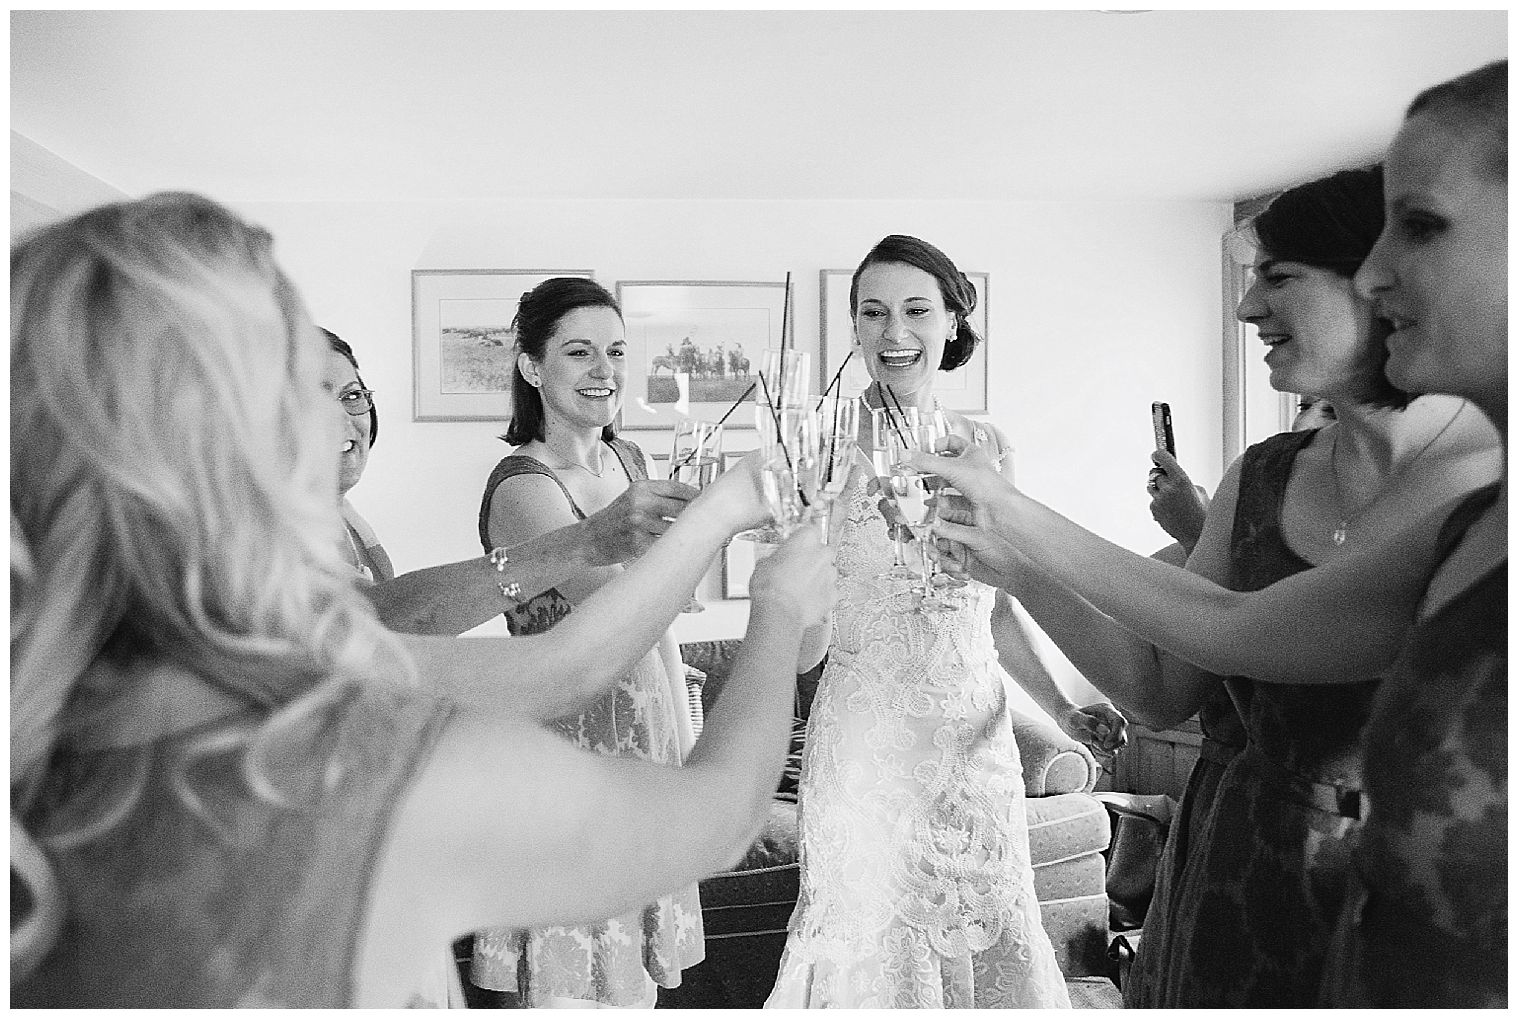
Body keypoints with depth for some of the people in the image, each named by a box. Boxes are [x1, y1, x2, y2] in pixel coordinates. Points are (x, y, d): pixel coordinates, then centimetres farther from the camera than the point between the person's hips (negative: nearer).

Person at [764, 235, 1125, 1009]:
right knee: (871, 950, 8)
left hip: (976, 734, 4)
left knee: (989, 937, 16)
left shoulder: (986, 445, 4)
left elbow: (993, 603, 13)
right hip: (867, 735, -4)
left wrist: (1060, 708, 8)